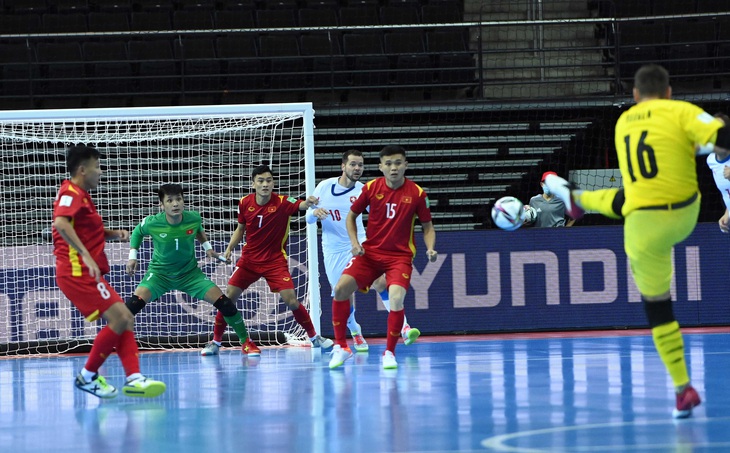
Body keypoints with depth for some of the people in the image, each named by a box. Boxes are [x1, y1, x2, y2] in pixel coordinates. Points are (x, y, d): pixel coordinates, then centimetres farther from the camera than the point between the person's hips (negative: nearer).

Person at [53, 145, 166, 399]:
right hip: (77, 271, -11)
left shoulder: (82, 196, 22)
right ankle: (88, 376, -7)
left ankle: (134, 378, -6)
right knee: (119, 318, -16)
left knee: (125, 320, 4)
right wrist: (85, 255, -34)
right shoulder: (71, 193, -9)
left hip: (89, 273, 11)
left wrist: (114, 234, 13)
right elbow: (61, 223, -28)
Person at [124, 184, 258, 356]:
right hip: (159, 273, -2)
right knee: (134, 303, -26)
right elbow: (137, 232, 4)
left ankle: (246, 342, 14)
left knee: (224, 303, -8)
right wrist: (133, 256, -2)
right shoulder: (152, 223, -21)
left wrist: (208, 247, 4)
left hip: (189, 273, 2)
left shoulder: (193, 219, -16)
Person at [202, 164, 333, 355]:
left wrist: (308, 203, -58)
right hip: (249, 259, 3)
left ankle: (314, 337, 8)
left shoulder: (282, 202, -16)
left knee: (291, 301, -12)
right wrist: (230, 248, 0)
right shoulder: (245, 203, -4)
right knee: (228, 297, -2)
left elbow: (301, 205, -35)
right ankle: (215, 341, 13)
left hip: (275, 261, -3)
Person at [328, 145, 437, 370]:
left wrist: (430, 249, -14)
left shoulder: (417, 193, -7)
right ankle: (340, 347, 1)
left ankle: (389, 352, -5)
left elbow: (428, 226, 4)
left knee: (396, 298, -26)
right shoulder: (371, 188, -4)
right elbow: (351, 216, 11)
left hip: (400, 256, -2)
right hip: (370, 252, 2)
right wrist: (355, 243, -3)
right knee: (341, 288, -15)